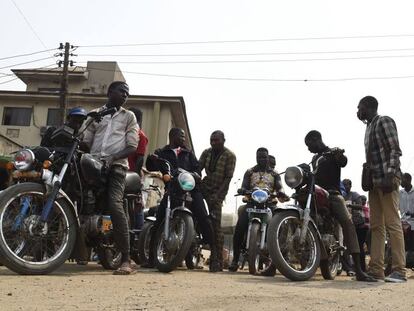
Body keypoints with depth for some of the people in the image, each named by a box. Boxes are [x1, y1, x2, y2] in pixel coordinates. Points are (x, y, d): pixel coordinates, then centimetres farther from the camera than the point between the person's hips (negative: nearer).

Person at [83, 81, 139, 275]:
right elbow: (86, 141, 16)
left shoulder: (128, 116, 16)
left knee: (115, 204, -23)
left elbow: (132, 146, 5)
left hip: (116, 165, -3)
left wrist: (112, 157, -13)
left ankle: (126, 260, -26)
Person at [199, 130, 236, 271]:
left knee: (216, 225, -11)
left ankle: (218, 260, -5)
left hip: (218, 191, -6)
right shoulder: (207, 152, 6)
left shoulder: (229, 156, -8)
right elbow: (197, 169, 3)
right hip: (204, 186, 6)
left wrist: (218, 195, -21)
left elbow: (228, 177, -12)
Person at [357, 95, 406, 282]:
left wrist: (390, 175, -22)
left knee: (392, 223, -11)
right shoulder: (369, 127, 23)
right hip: (374, 181, 9)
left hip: (386, 179, -9)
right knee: (376, 226, 5)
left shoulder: (384, 121, -2)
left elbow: (395, 150, -11)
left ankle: (399, 271, -10)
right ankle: (376, 270, 7)